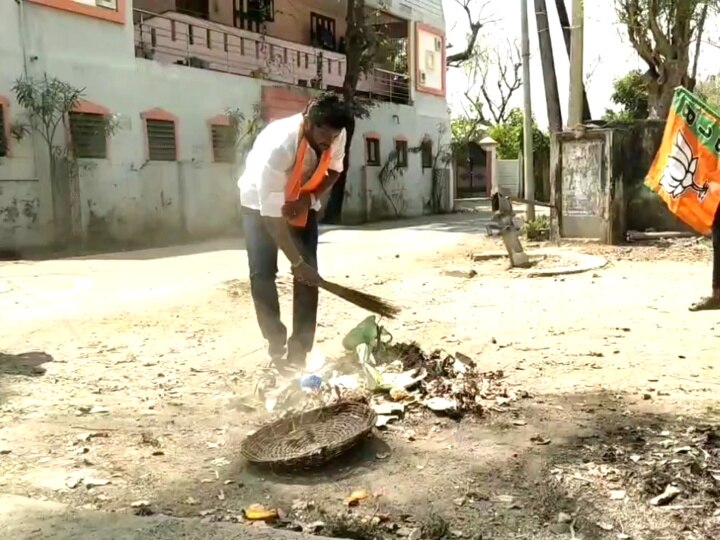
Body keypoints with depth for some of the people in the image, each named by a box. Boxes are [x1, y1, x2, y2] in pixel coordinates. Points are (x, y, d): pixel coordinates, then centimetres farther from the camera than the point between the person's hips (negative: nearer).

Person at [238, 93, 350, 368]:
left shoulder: (335, 136, -26)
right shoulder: (277, 145, -41)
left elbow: (334, 170, -3)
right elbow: (272, 214, -38)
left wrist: (309, 199, -22)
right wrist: (296, 262, -36)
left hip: (302, 203, 4)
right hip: (262, 204, -4)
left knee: (309, 272, -5)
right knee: (263, 273, -10)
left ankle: (299, 350, 2)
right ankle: (276, 345, 5)